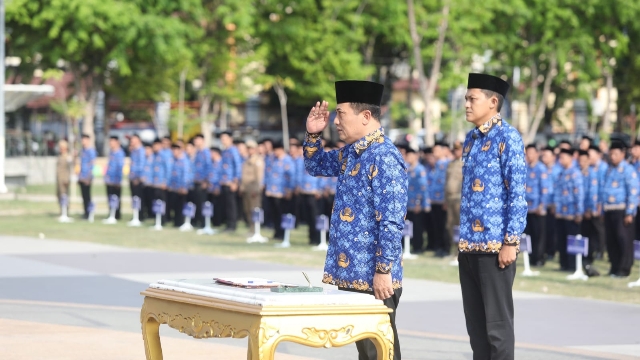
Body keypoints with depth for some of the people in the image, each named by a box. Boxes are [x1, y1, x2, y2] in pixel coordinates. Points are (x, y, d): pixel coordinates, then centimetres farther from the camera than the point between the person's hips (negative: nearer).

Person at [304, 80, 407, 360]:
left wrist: (384, 271, -22)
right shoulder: (350, 153, 10)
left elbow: (391, 223, -21)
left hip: (374, 277, -9)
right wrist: (313, 134, 11)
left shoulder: (385, 159, -18)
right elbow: (316, 166, 30)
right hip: (350, 273, 9)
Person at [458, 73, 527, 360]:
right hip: (469, 245, 8)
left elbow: (517, 195, -12)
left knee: (497, 323, -2)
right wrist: (462, 238, 17)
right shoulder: (470, 139, 14)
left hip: (495, 245, -7)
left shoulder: (507, 138, -8)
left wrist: (510, 242, -16)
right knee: (475, 323, 11)